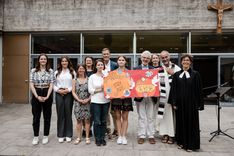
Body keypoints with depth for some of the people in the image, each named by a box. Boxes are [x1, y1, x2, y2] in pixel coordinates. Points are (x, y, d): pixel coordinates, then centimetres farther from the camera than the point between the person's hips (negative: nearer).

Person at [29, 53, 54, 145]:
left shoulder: (50, 71, 1)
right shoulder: (33, 71, 3)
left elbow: (51, 85, -3)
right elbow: (31, 85, -2)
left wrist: (47, 96, -14)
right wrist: (37, 96, -12)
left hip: (47, 94, -1)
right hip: (36, 94, 1)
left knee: (47, 116, 7)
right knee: (36, 116, 7)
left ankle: (46, 136, 20)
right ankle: (36, 136, 20)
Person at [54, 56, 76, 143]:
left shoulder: (72, 72, 8)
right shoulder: (57, 72, 12)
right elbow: (54, 84, 7)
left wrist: (68, 90, -11)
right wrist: (58, 90, -9)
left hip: (69, 94, -1)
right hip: (59, 94, 1)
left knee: (68, 114, 2)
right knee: (60, 114, 3)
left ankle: (68, 135, 12)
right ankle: (61, 135, 13)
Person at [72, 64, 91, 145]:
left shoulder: (88, 79, 3)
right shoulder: (75, 80, 8)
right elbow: (73, 92, 3)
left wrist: (88, 99, -13)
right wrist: (79, 100, -9)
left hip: (87, 102, -1)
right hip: (78, 102, 1)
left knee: (87, 119, 2)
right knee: (79, 119, 6)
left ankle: (87, 137, 13)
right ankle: (78, 137, 17)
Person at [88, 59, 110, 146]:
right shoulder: (92, 77, 3)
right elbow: (90, 90, -3)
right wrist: (100, 90, -11)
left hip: (105, 101, 2)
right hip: (96, 101, -2)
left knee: (104, 121, 9)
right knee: (97, 121, 0)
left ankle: (102, 138, 22)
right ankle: (97, 139, 14)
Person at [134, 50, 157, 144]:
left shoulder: (153, 69, 8)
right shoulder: (136, 69, 5)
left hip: (151, 96, 1)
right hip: (140, 96, -1)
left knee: (151, 117, 8)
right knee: (141, 117, 7)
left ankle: (151, 136, 18)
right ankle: (141, 136, 16)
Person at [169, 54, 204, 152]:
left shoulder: (195, 74, 0)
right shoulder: (176, 74, 6)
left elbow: (199, 90, -1)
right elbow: (173, 89, 3)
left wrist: (199, 104, -5)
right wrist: (174, 103, -3)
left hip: (191, 103, -2)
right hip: (180, 103, 2)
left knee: (191, 122, 5)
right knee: (181, 122, 9)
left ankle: (190, 144, 16)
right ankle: (181, 142, 22)